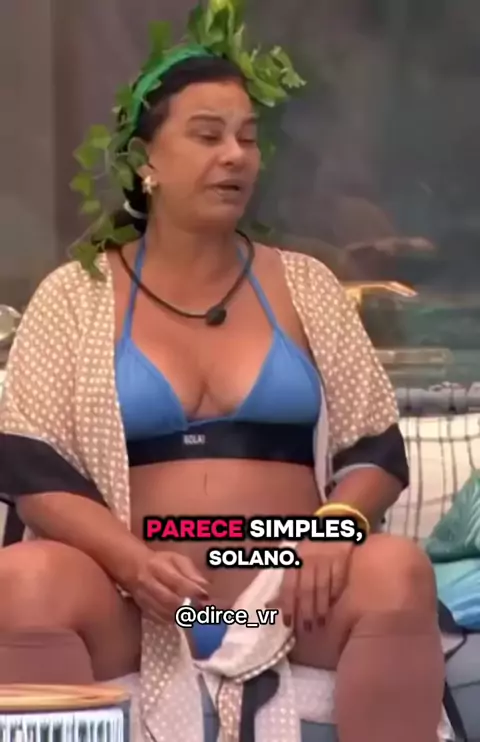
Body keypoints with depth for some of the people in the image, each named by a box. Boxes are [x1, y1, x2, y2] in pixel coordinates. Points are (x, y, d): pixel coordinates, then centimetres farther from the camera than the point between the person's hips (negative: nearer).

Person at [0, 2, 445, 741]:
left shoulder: (305, 285, 15)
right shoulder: (75, 296, 9)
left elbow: (376, 447, 13)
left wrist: (339, 524, -11)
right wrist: (133, 560, -17)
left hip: (287, 594, 2)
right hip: (132, 600, -1)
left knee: (397, 571, -31)